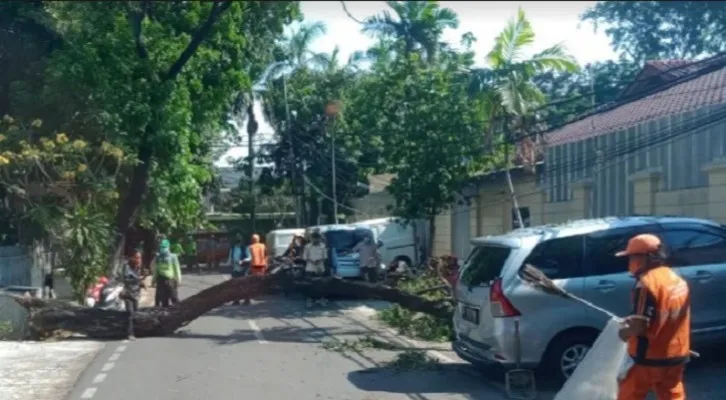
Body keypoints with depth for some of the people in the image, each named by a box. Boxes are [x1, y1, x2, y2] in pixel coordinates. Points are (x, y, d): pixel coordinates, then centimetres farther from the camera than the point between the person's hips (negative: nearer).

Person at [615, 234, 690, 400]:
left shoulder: (647, 282, -20)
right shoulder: (677, 280, 7)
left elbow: (641, 325, -24)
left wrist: (626, 331, -4)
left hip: (649, 358, -8)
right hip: (676, 355, 8)